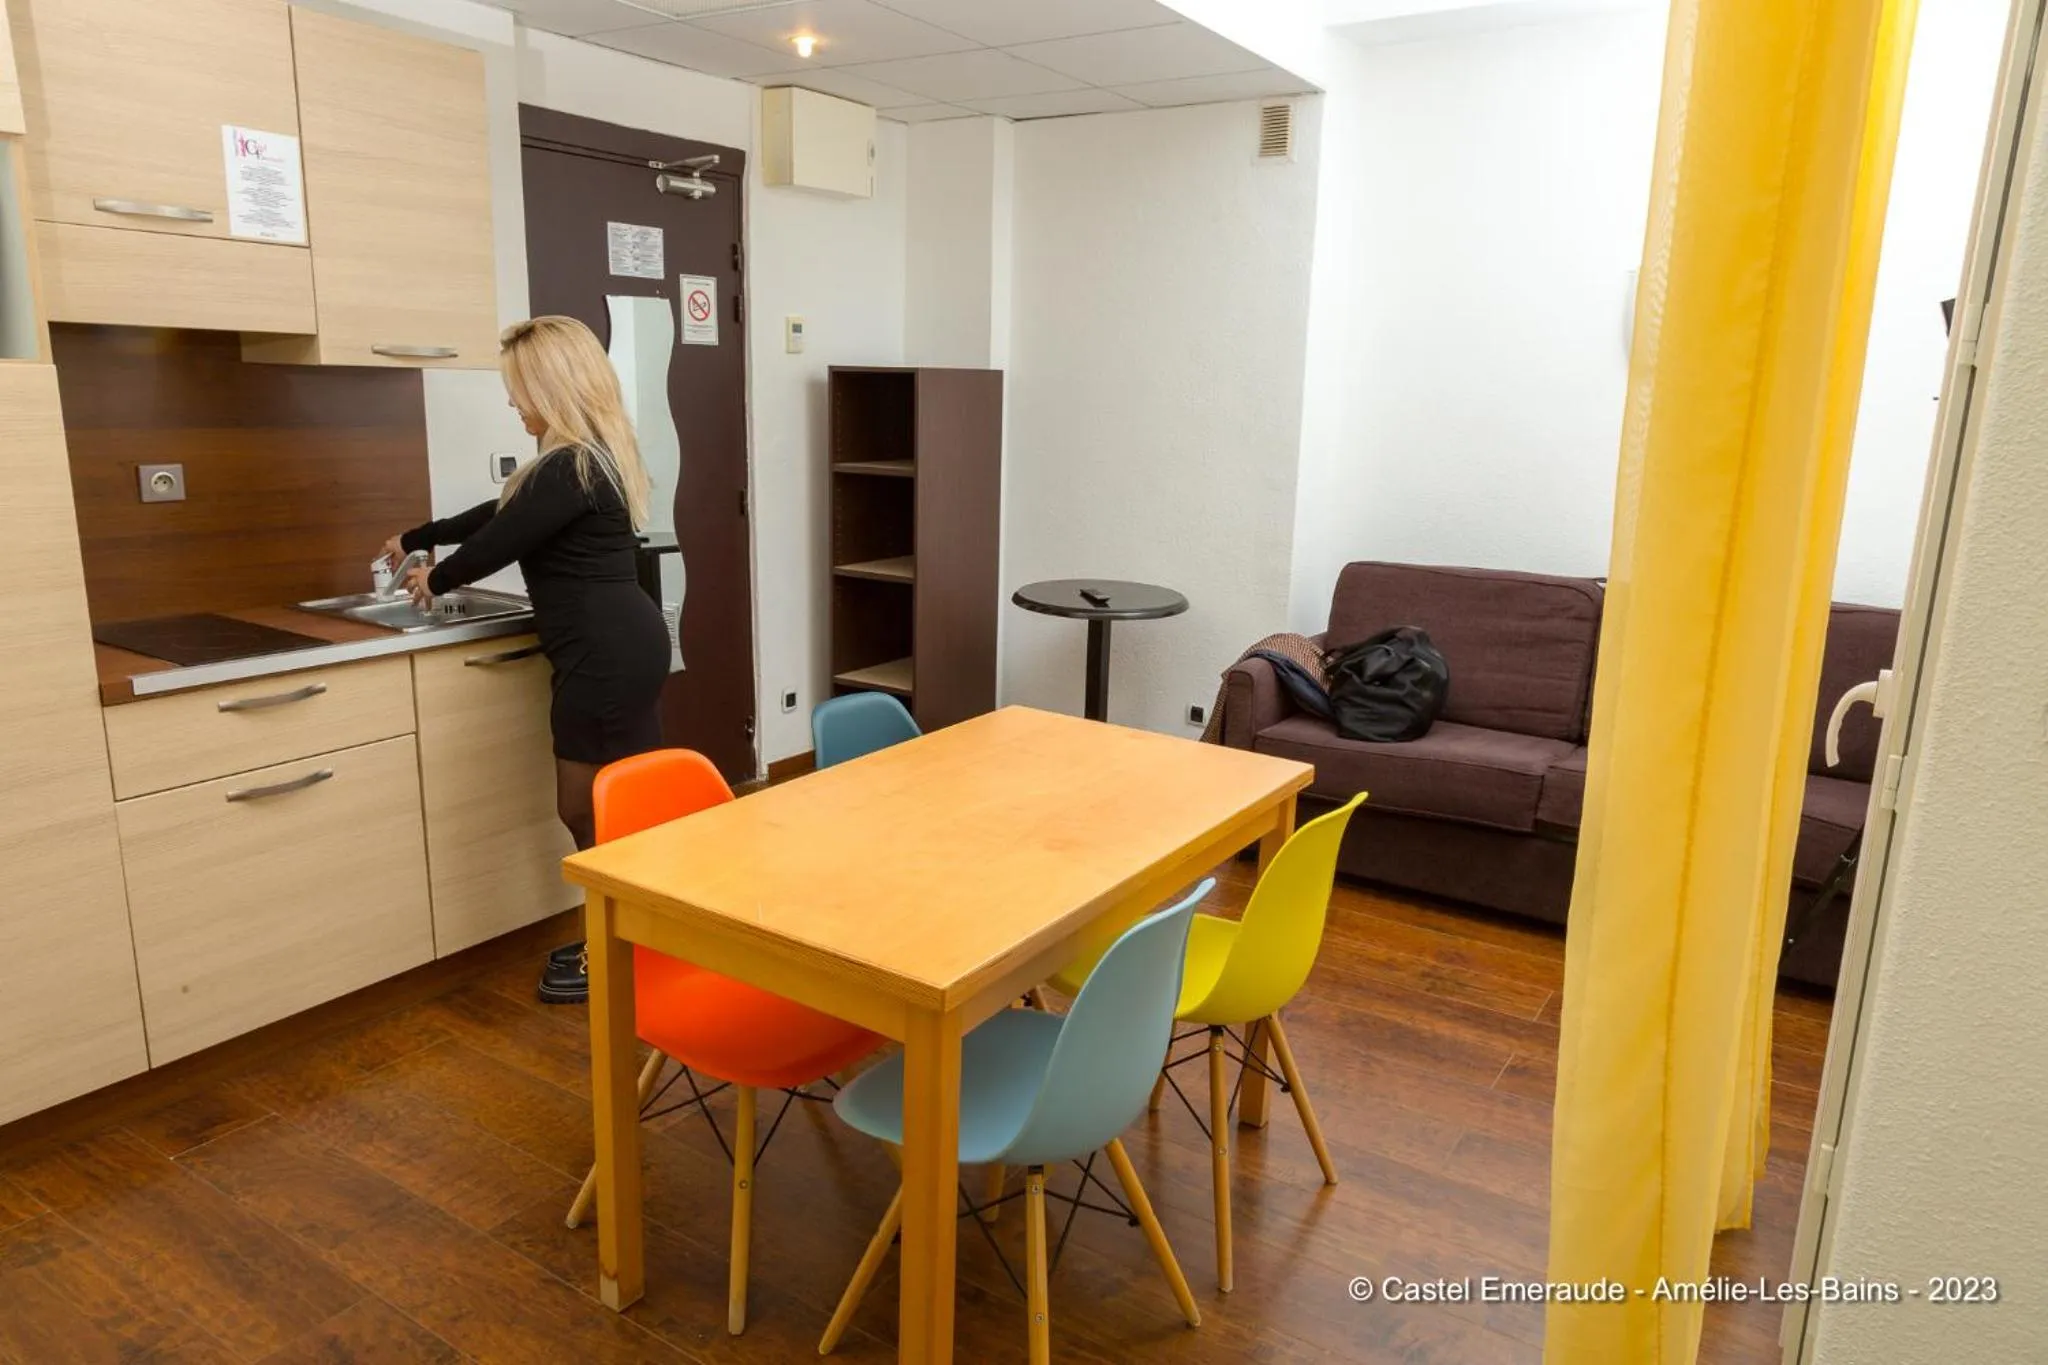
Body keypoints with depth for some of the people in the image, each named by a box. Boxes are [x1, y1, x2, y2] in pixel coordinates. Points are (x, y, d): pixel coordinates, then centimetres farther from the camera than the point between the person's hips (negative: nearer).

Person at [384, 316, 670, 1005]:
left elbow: (502, 540, -9)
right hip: (621, 645, 10)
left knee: (591, 811, 0)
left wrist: (435, 580, 11)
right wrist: (418, 538, 32)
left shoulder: (572, 469, -18)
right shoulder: (593, 457, 16)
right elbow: (503, 513, 26)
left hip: (607, 654, -10)